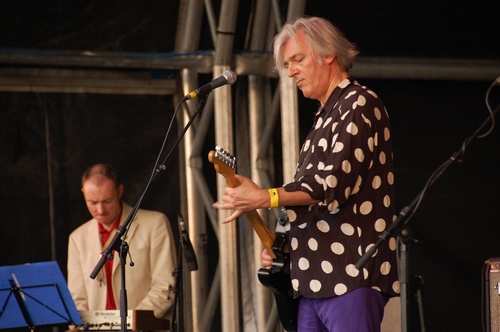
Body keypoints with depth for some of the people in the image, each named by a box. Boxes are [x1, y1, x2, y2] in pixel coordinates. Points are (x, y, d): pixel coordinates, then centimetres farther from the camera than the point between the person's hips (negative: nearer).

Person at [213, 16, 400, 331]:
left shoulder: (360, 104, -7)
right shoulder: (324, 118, 23)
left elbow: (336, 180, -20)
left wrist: (267, 198, -29)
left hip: (352, 274, -9)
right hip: (315, 280, 9)